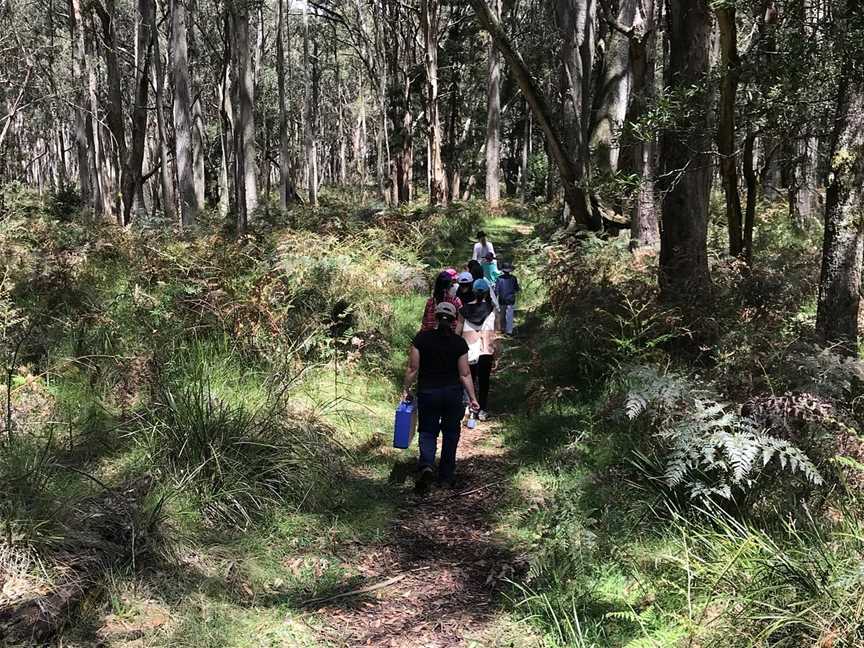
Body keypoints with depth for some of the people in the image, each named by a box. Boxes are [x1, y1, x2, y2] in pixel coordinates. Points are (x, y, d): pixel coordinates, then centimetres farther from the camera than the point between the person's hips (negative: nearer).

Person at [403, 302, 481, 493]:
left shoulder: (422, 338, -8)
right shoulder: (459, 343, -6)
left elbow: (413, 368, -6)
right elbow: (465, 374, -5)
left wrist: (406, 389, 7)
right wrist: (472, 398, 2)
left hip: (427, 392, -1)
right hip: (453, 393, 1)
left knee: (427, 432, 11)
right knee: (450, 434, 15)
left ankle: (426, 465, -16)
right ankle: (446, 477, 21)